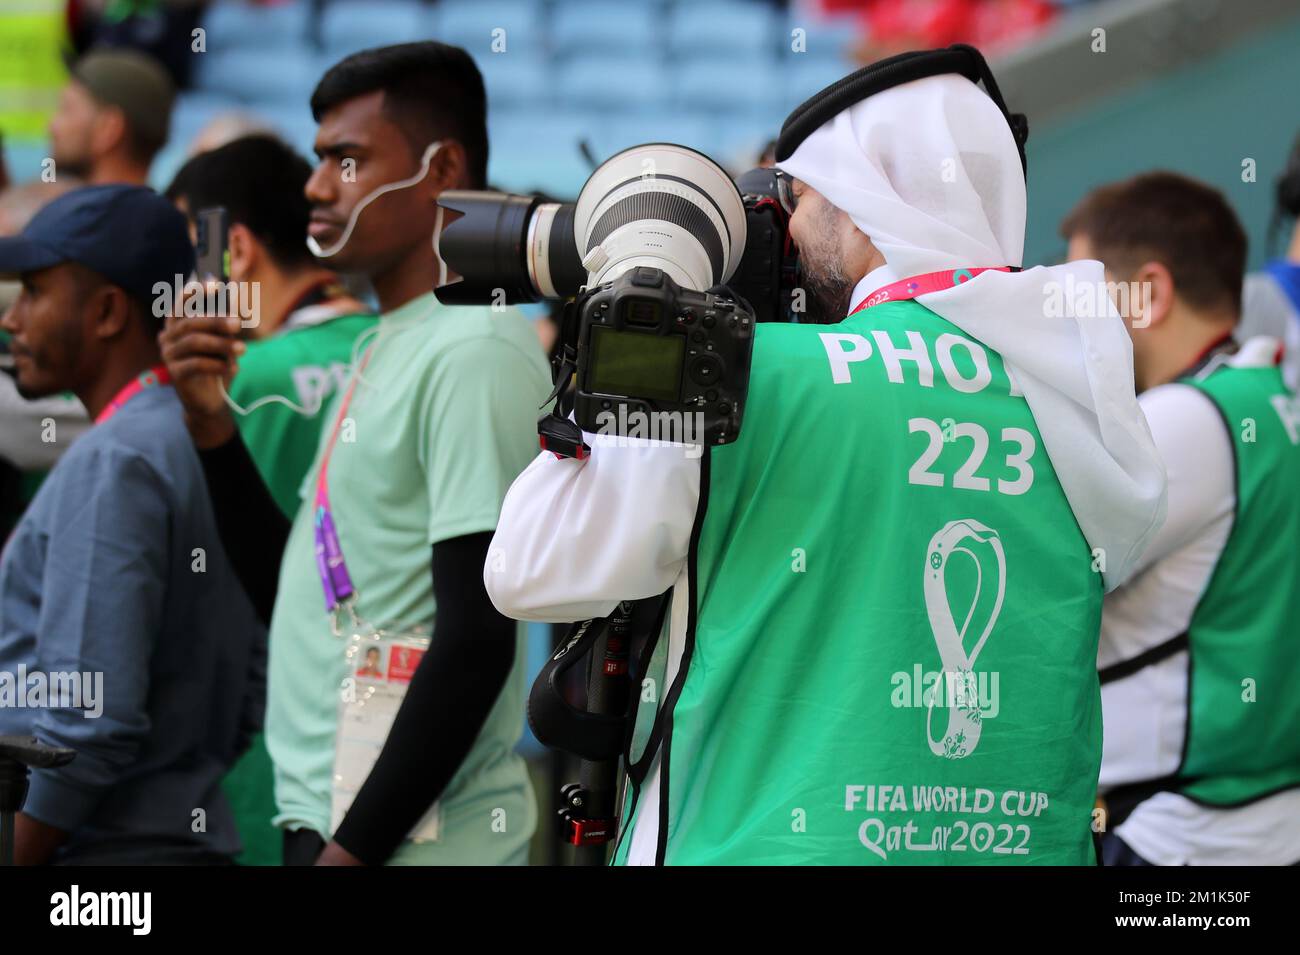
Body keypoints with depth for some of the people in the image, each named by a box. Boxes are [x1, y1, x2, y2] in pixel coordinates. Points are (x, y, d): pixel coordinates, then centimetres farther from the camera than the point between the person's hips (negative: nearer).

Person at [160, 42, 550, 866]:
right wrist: (211, 423, 10)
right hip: (323, 817, 9)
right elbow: (296, 590, 20)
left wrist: (352, 850, -19)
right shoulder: (389, 349, 16)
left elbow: (476, 642, -18)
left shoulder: (475, 351, -13)